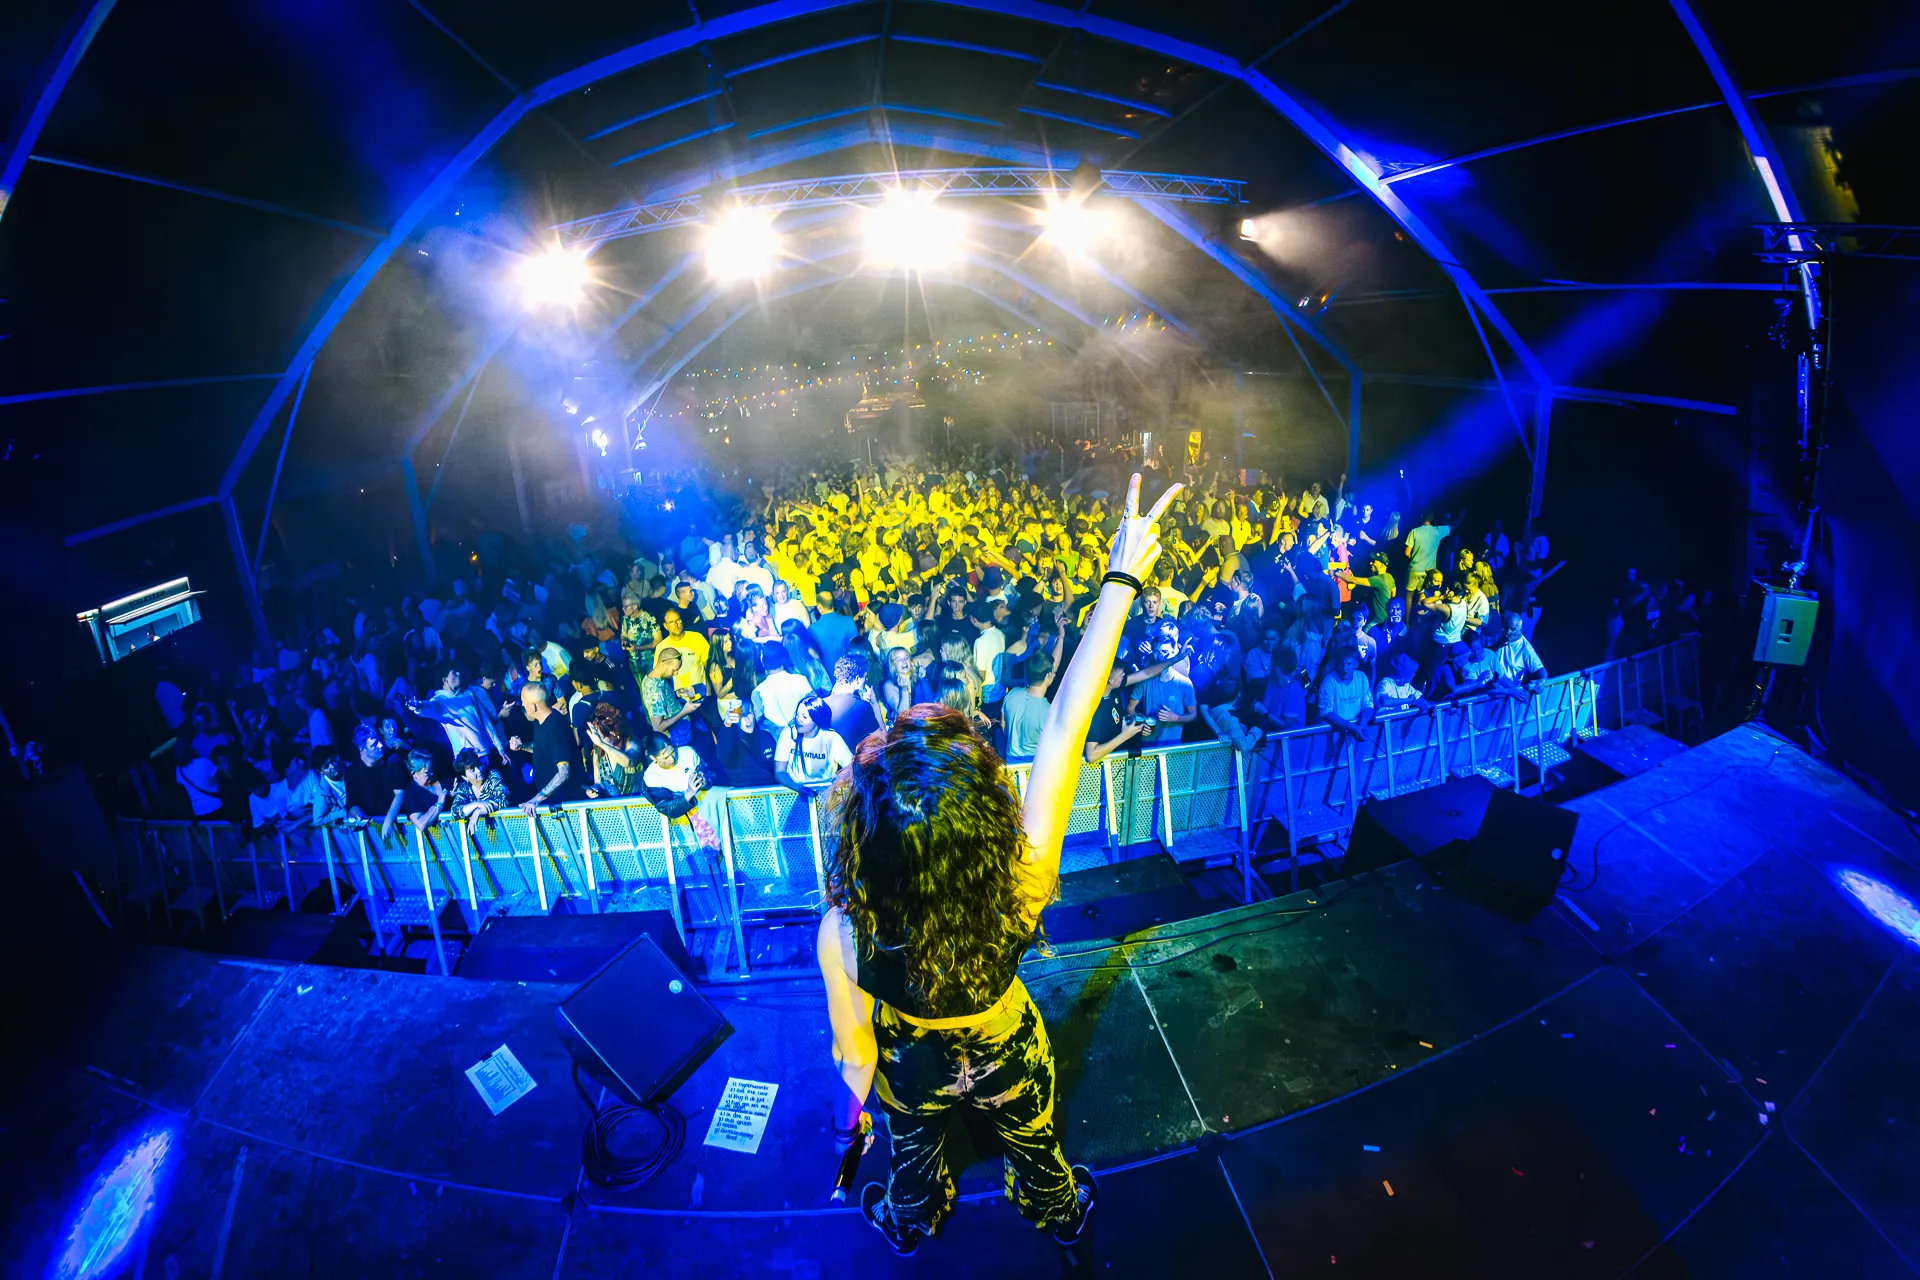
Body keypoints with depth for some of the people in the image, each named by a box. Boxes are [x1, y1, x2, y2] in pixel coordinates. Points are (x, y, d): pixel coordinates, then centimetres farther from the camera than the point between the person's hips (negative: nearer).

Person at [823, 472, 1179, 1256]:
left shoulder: (845, 932, -41)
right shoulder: (1023, 882, -45)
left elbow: (850, 1040, -20)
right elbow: (1064, 728, -41)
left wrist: (855, 1097, 5)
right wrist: (1119, 582, -33)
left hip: (913, 1070, 0)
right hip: (1006, 1056, 0)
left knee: (913, 1155, 36)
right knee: (1034, 1143, 35)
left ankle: (909, 1222, 70)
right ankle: (1058, 1212, 68)